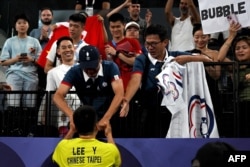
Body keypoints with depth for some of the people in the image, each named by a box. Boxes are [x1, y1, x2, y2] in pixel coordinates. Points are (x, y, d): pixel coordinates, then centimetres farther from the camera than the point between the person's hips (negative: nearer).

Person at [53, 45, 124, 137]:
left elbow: (119, 94, -26)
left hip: (112, 116, -1)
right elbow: (58, 96, -19)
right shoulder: (74, 72, -13)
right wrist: (72, 115, -38)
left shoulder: (110, 67, -16)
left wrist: (105, 119, -38)